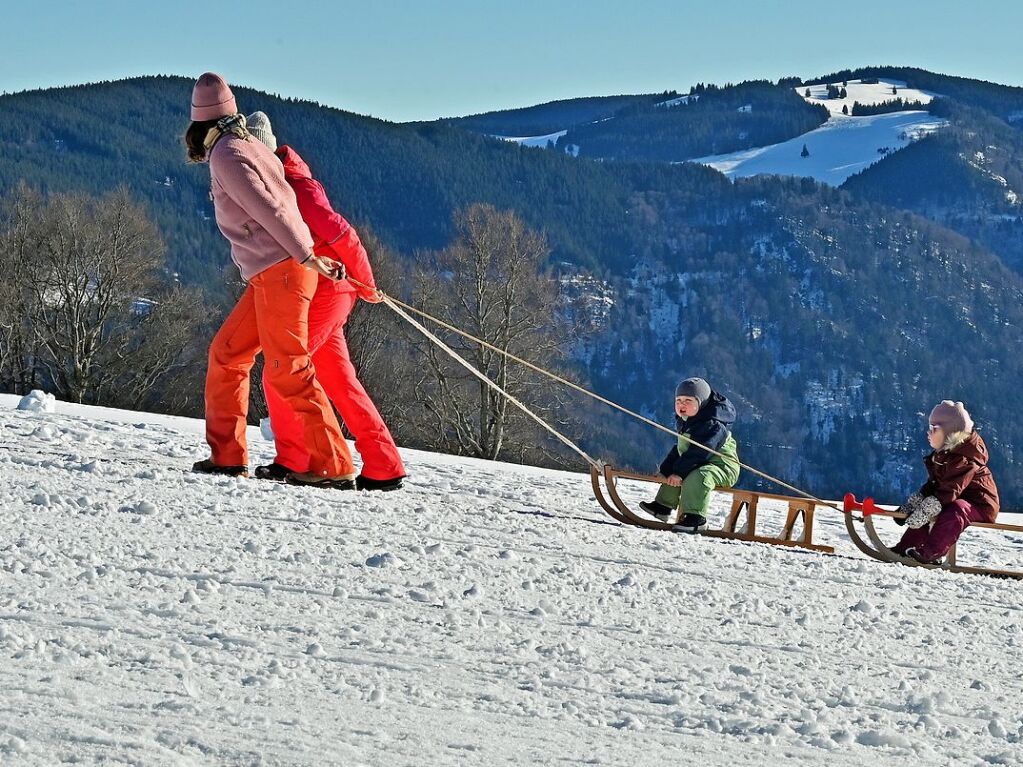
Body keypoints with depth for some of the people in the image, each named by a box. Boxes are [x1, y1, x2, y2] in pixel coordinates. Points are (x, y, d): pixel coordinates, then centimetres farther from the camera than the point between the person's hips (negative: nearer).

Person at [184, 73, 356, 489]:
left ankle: (334, 466, -12)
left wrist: (306, 255, -16)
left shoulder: (226, 155, -10)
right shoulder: (248, 145, 18)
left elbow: (268, 209, -16)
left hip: (279, 271, -10)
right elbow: (277, 200, 21)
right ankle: (227, 455, 14)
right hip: (271, 276, 10)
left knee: (288, 369, -11)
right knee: (226, 354, 12)